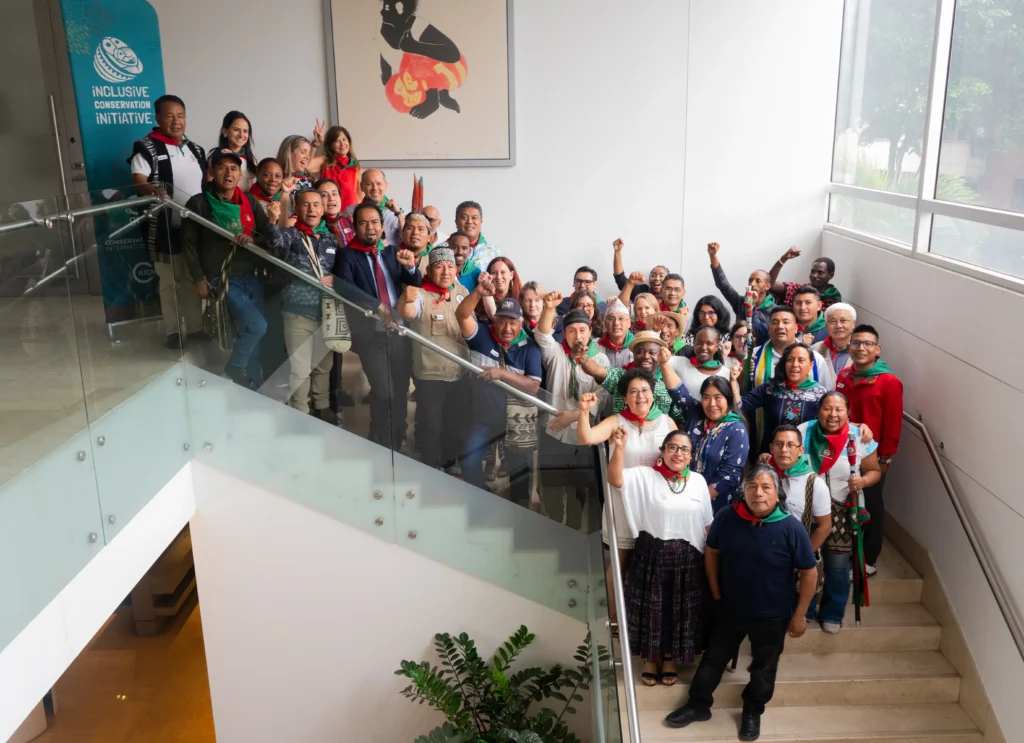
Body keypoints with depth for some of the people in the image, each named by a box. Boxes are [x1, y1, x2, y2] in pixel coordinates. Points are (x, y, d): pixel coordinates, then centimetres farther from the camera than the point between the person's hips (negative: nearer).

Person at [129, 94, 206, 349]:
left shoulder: (195, 149, 14)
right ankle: (173, 331, 13)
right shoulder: (146, 147, -5)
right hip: (165, 229, -5)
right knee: (170, 282, 3)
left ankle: (195, 326, 23)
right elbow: (138, 181, -13)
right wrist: (153, 190, -35)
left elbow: (206, 183, 20)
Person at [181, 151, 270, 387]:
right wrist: (199, 279, -6)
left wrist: (253, 239, -14)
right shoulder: (199, 203, -5)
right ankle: (234, 367, 8)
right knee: (257, 326, -18)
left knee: (251, 332, 6)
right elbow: (188, 243, -3)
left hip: (251, 277, 5)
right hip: (222, 279, -5)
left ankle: (253, 385, 22)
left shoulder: (249, 202, 8)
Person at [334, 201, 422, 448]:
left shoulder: (392, 251, 12)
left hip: (400, 331, 4)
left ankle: (397, 446, 24)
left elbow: (415, 284, 7)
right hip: (371, 334, -4)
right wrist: (378, 305, -24)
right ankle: (381, 449, 6)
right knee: (384, 393, -11)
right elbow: (345, 286, -18)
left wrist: (410, 267, -14)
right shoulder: (348, 254, -1)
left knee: (401, 392, 9)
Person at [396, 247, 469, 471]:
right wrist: (406, 300, -60)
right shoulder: (421, 294, -16)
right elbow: (406, 313, -41)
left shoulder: (462, 292, 3)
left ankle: (451, 465, 41)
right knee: (430, 426, 8)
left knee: (456, 423, 21)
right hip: (430, 376, -5)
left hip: (460, 373, 6)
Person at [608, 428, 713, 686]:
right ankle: (650, 658, 31)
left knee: (680, 610, 13)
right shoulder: (645, 476, -8)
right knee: (652, 607, 9)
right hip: (652, 555, -2)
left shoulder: (698, 481, 2)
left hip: (687, 558, 2)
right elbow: (615, 479, -25)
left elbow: (707, 523, 8)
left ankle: (669, 658, 34)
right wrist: (620, 446, -36)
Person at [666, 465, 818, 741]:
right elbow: (711, 553, 1)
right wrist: (716, 593, 1)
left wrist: (799, 614, -8)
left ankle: (752, 712, 43)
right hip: (730, 609, 2)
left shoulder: (791, 528, -22)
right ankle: (698, 704, 37)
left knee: (763, 668, 19)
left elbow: (809, 573, -12)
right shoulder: (726, 518, -16)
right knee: (713, 657, 17)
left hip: (772, 615, -2)